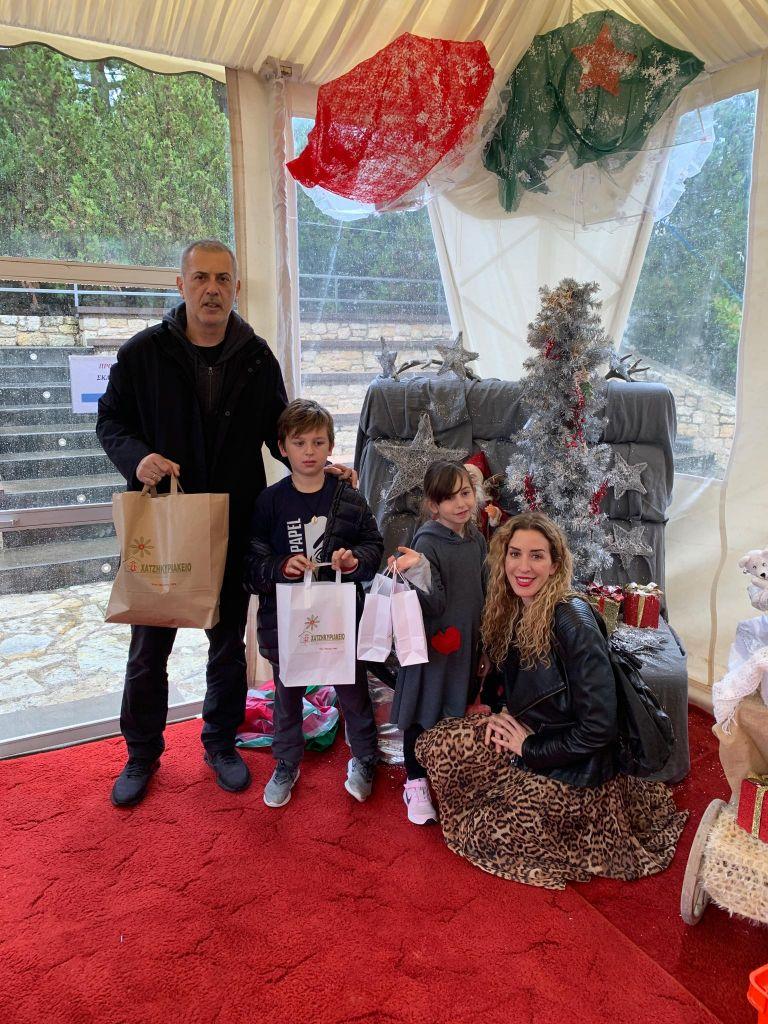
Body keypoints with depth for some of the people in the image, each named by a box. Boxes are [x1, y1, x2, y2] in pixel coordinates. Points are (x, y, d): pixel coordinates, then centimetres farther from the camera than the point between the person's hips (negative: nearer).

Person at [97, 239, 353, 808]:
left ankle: (221, 742, 36)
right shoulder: (143, 352, -3)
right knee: (149, 647, 10)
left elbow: (277, 430, 10)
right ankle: (142, 753, 32)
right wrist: (137, 457, -18)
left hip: (233, 526, 2)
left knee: (229, 643, 15)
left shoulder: (257, 358, 2)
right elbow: (110, 421, 3)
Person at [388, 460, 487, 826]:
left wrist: (481, 640, 17)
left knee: (457, 711, 18)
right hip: (433, 644, -6)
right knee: (423, 713, 6)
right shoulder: (427, 543, -18)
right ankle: (416, 783, 24)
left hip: (466, 643, 6)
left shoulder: (476, 538, 3)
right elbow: (435, 606, -23)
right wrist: (418, 573, -38)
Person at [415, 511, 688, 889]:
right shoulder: (513, 611, -3)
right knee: (433, 745, -5)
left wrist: (530, 747, -15)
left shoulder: (572, 623, -27)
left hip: (571, 766, -7)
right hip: (524, 732, 7)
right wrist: (504, 715, -6)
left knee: (481, 834, -7)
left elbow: (598, 728, -24)